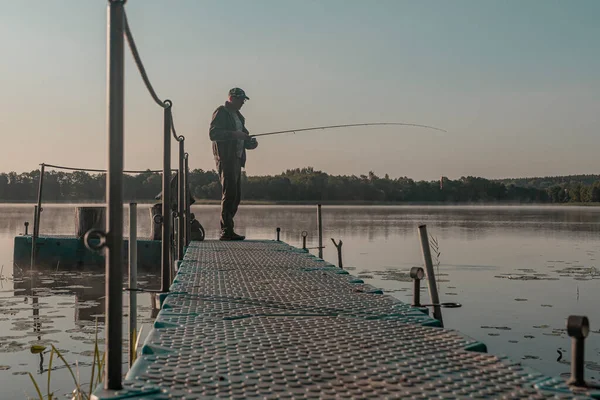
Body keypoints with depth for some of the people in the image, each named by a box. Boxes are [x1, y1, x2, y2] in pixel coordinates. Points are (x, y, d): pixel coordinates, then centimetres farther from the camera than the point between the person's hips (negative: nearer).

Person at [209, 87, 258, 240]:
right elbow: (213, 133, -16)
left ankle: (226, 230, 14)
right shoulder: (221, 112, -5)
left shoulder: (238, 116, 23)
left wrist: (250, 142, 7)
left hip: (236, 159, 9)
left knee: (236, 195, 9)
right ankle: (226, 231, -11)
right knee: (230, 193, -13)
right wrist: (234, 134, -22)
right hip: (225, 158, -9)